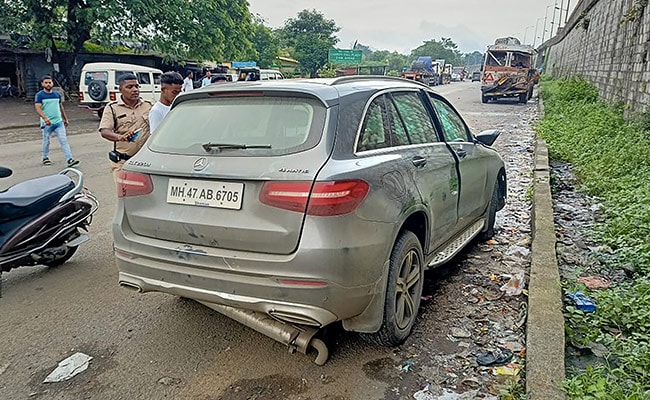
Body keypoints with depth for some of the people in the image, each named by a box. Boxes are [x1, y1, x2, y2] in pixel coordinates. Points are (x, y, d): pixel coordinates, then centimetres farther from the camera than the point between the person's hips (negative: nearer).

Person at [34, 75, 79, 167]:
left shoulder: (57, 94, 11)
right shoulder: (39, 95, -4)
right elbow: (38, 108, -14)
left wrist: (65, 118, 21)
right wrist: (45, 118, -30)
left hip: (59, 122, 3)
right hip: (47, 123, -3)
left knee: (64, 140, -5)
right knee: (46, 141, 10)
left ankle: (69, 159, -10)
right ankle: (45, 158, 28)